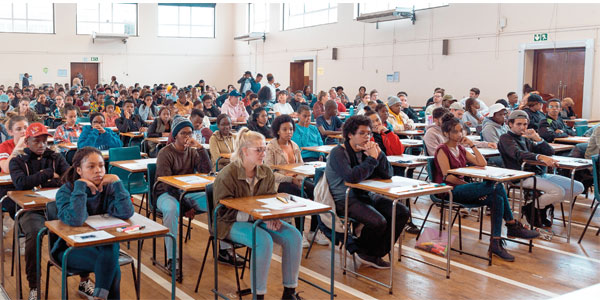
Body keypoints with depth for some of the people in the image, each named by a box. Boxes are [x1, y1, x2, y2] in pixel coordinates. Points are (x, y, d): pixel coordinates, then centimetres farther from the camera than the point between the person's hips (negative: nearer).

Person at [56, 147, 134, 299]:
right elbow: (75, 220, -31)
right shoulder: (65, 191, -12)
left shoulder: (108, 188, -4)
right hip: (71, 247, -3)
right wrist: (80, 185, -27)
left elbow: (126, 213, -19)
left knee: (110, 249, -32)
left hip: (103, 243, 3)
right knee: (112, 268, -29)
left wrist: (116, 181, -21)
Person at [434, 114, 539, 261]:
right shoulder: (442, 150, -4)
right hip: (448, 191, -8)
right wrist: (469, 185, -14)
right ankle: (513, 226, -17)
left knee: (497, 198, -21)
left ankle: (496, 243, -23)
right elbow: (447, 176, -14)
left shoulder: (460, 148, 19)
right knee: (497, 186, -24)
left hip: (461, 189, 8)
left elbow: (482, 163, 10)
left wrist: (472, 145, 6)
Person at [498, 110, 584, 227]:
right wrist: (540, 157, -37)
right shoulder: (506, 138, -1)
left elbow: (550, 152, 18)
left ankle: (543, 205, 8)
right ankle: (531, 209, -5)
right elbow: (519, 154, -22)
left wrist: (537, 138, 3)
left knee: (578, 187, 0)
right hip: (523, 177, -8)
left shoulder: (525, 139, 24)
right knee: (559, 191, -28)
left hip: (539, 173, 8)